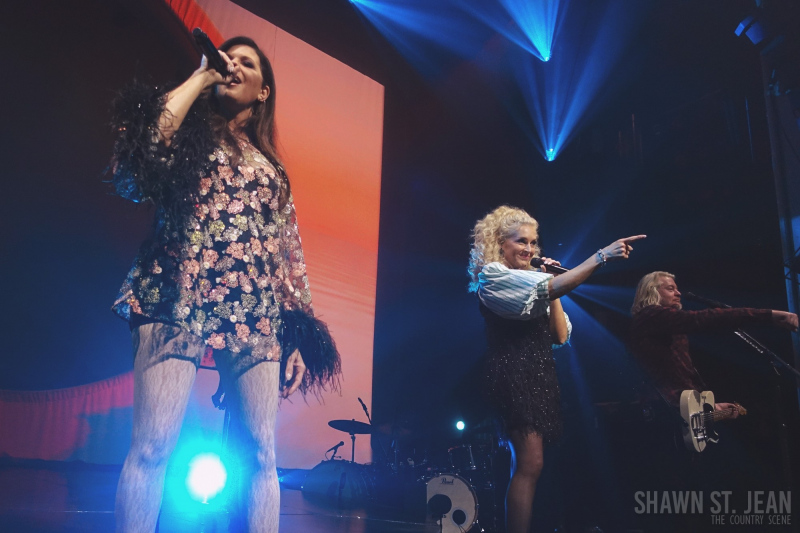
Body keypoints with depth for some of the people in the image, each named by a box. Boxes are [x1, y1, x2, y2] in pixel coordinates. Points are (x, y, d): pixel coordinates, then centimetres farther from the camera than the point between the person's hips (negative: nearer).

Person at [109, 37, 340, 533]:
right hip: (179, 301, -3)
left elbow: (290, 254, 18)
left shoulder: (271, 167, 24)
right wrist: (200, 75, 3)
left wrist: (299, 335, 9)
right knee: (153, 445, -12)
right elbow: (146, 144, -11)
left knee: (262, 453, -3)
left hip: (256, 316, 4)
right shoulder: (186, 131, 15)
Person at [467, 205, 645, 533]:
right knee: (530, 464, -15)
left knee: (527, 464, 7)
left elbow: (560, 336, 12)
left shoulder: (532, 281, 20)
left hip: (539, 376, 8)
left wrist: (552, 291, 3)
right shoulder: (492, 276, -5)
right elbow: (552, 288, -21)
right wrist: (602, 256, -25)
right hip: (513, 375, -8)